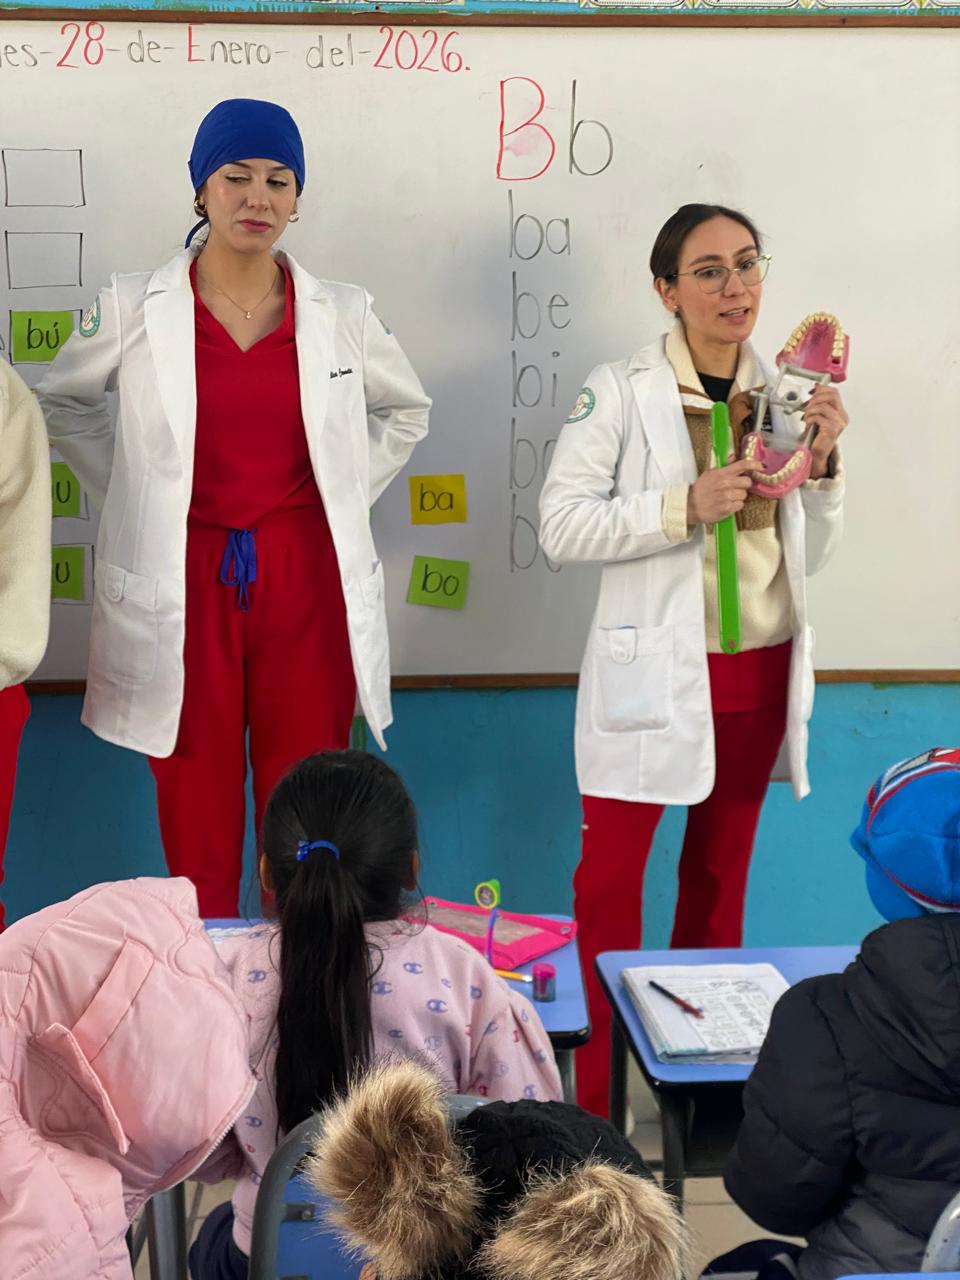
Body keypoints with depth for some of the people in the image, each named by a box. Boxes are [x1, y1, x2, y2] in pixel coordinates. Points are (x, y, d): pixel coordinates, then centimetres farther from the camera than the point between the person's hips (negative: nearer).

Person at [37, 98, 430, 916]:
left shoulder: (343, 313, 2)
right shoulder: (133, 309, -2)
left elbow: (406, 411, 18)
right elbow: (61, 404, 13)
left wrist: (344, 497, 7)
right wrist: (133, 501, 5)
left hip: (306, 579, 1)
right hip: (183, 583, 0)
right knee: (195, 804, 7)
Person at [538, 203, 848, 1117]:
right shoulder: (621, 391, -8)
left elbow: (810, 555, 10)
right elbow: (561, 525, -14)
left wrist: (822, 465, -6)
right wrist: (686, 505, -22)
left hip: (762, 669, 5)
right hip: (655, 668, -5)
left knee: (722, 869, 16)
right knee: (611, 876, -2)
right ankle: (599, 1093, 14)